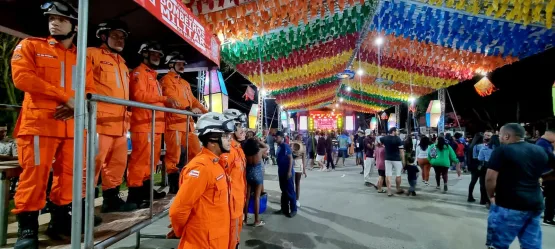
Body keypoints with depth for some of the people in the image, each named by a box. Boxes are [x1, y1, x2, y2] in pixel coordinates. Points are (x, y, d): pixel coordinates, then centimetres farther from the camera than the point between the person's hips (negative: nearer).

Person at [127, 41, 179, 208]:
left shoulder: (153, 76, 28)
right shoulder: (139, 72, -1)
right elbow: (139, 95, -16)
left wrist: (168, 102, 14)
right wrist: (164, 99, -20)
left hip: (156, 124, 10)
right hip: (143, 123, -10)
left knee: (152, 158, 12)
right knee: (140, 158, -10)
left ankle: (146, 187, 22)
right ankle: (134, 193, -6)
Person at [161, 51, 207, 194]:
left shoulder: (185, 83, 26)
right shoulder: (166, 80, 0)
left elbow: (193, 100, 23)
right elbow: (172, 98, -17)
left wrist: (206, 112, 11)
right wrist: (189, 108, -31)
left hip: (188, 122, 9)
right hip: (174, 122, -8)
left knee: (196, 152, 11)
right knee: (173, 154, -6)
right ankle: (173, 184, 1)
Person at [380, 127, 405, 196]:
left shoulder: (384, 138, 2)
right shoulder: (398, 139, -11)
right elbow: (401, 151, -11)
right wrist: (403, 160, -6)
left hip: (387, 159, 4)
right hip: (396, 159, -4)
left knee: (388, 175, 2)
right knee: (398, 175, 12)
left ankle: (389, 191, 2)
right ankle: (398, 189, 26)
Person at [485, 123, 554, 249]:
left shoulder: (502, 151, -10)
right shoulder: (541, 150, 9)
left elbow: (490, 178, -16)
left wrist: (491, 196, -1)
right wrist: (535, 177, 23)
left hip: (509, 205, -7)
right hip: (536, 204, 7)